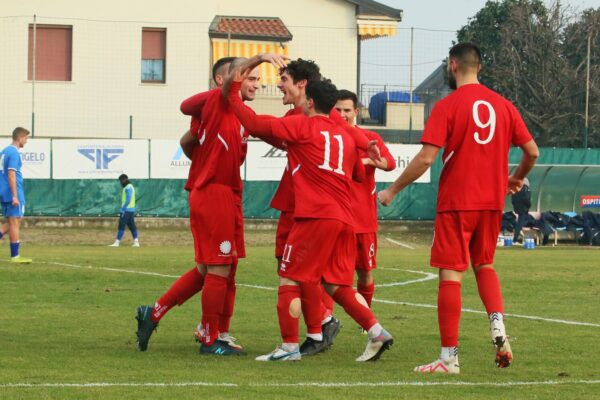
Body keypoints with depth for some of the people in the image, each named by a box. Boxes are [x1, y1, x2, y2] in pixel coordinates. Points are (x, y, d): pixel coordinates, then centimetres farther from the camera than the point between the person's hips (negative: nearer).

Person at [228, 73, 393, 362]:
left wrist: (233, 94, 8)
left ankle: (289, 347, -2)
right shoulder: (346, 137, 19)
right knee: (336, 285, 13)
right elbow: (358, 173, 28)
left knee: (289, 279, 1)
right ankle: (377, 332, 3)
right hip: (344, 219, 7)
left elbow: (255, 124, -3)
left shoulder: (302, 126, 0)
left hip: (315, 217, -7)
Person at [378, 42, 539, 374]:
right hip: (492, 202, 5)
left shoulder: (447, 106, -9)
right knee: (484, 265, 22)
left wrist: (392, 191, -4)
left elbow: (426, 158, -15)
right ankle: (497, 325, -1)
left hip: (456, 203, -5)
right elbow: (532, 151, 6)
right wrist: (517, 179, 27)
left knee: (451, 275, -1)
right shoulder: (502, 105, 6)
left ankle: (449, 357, -2)